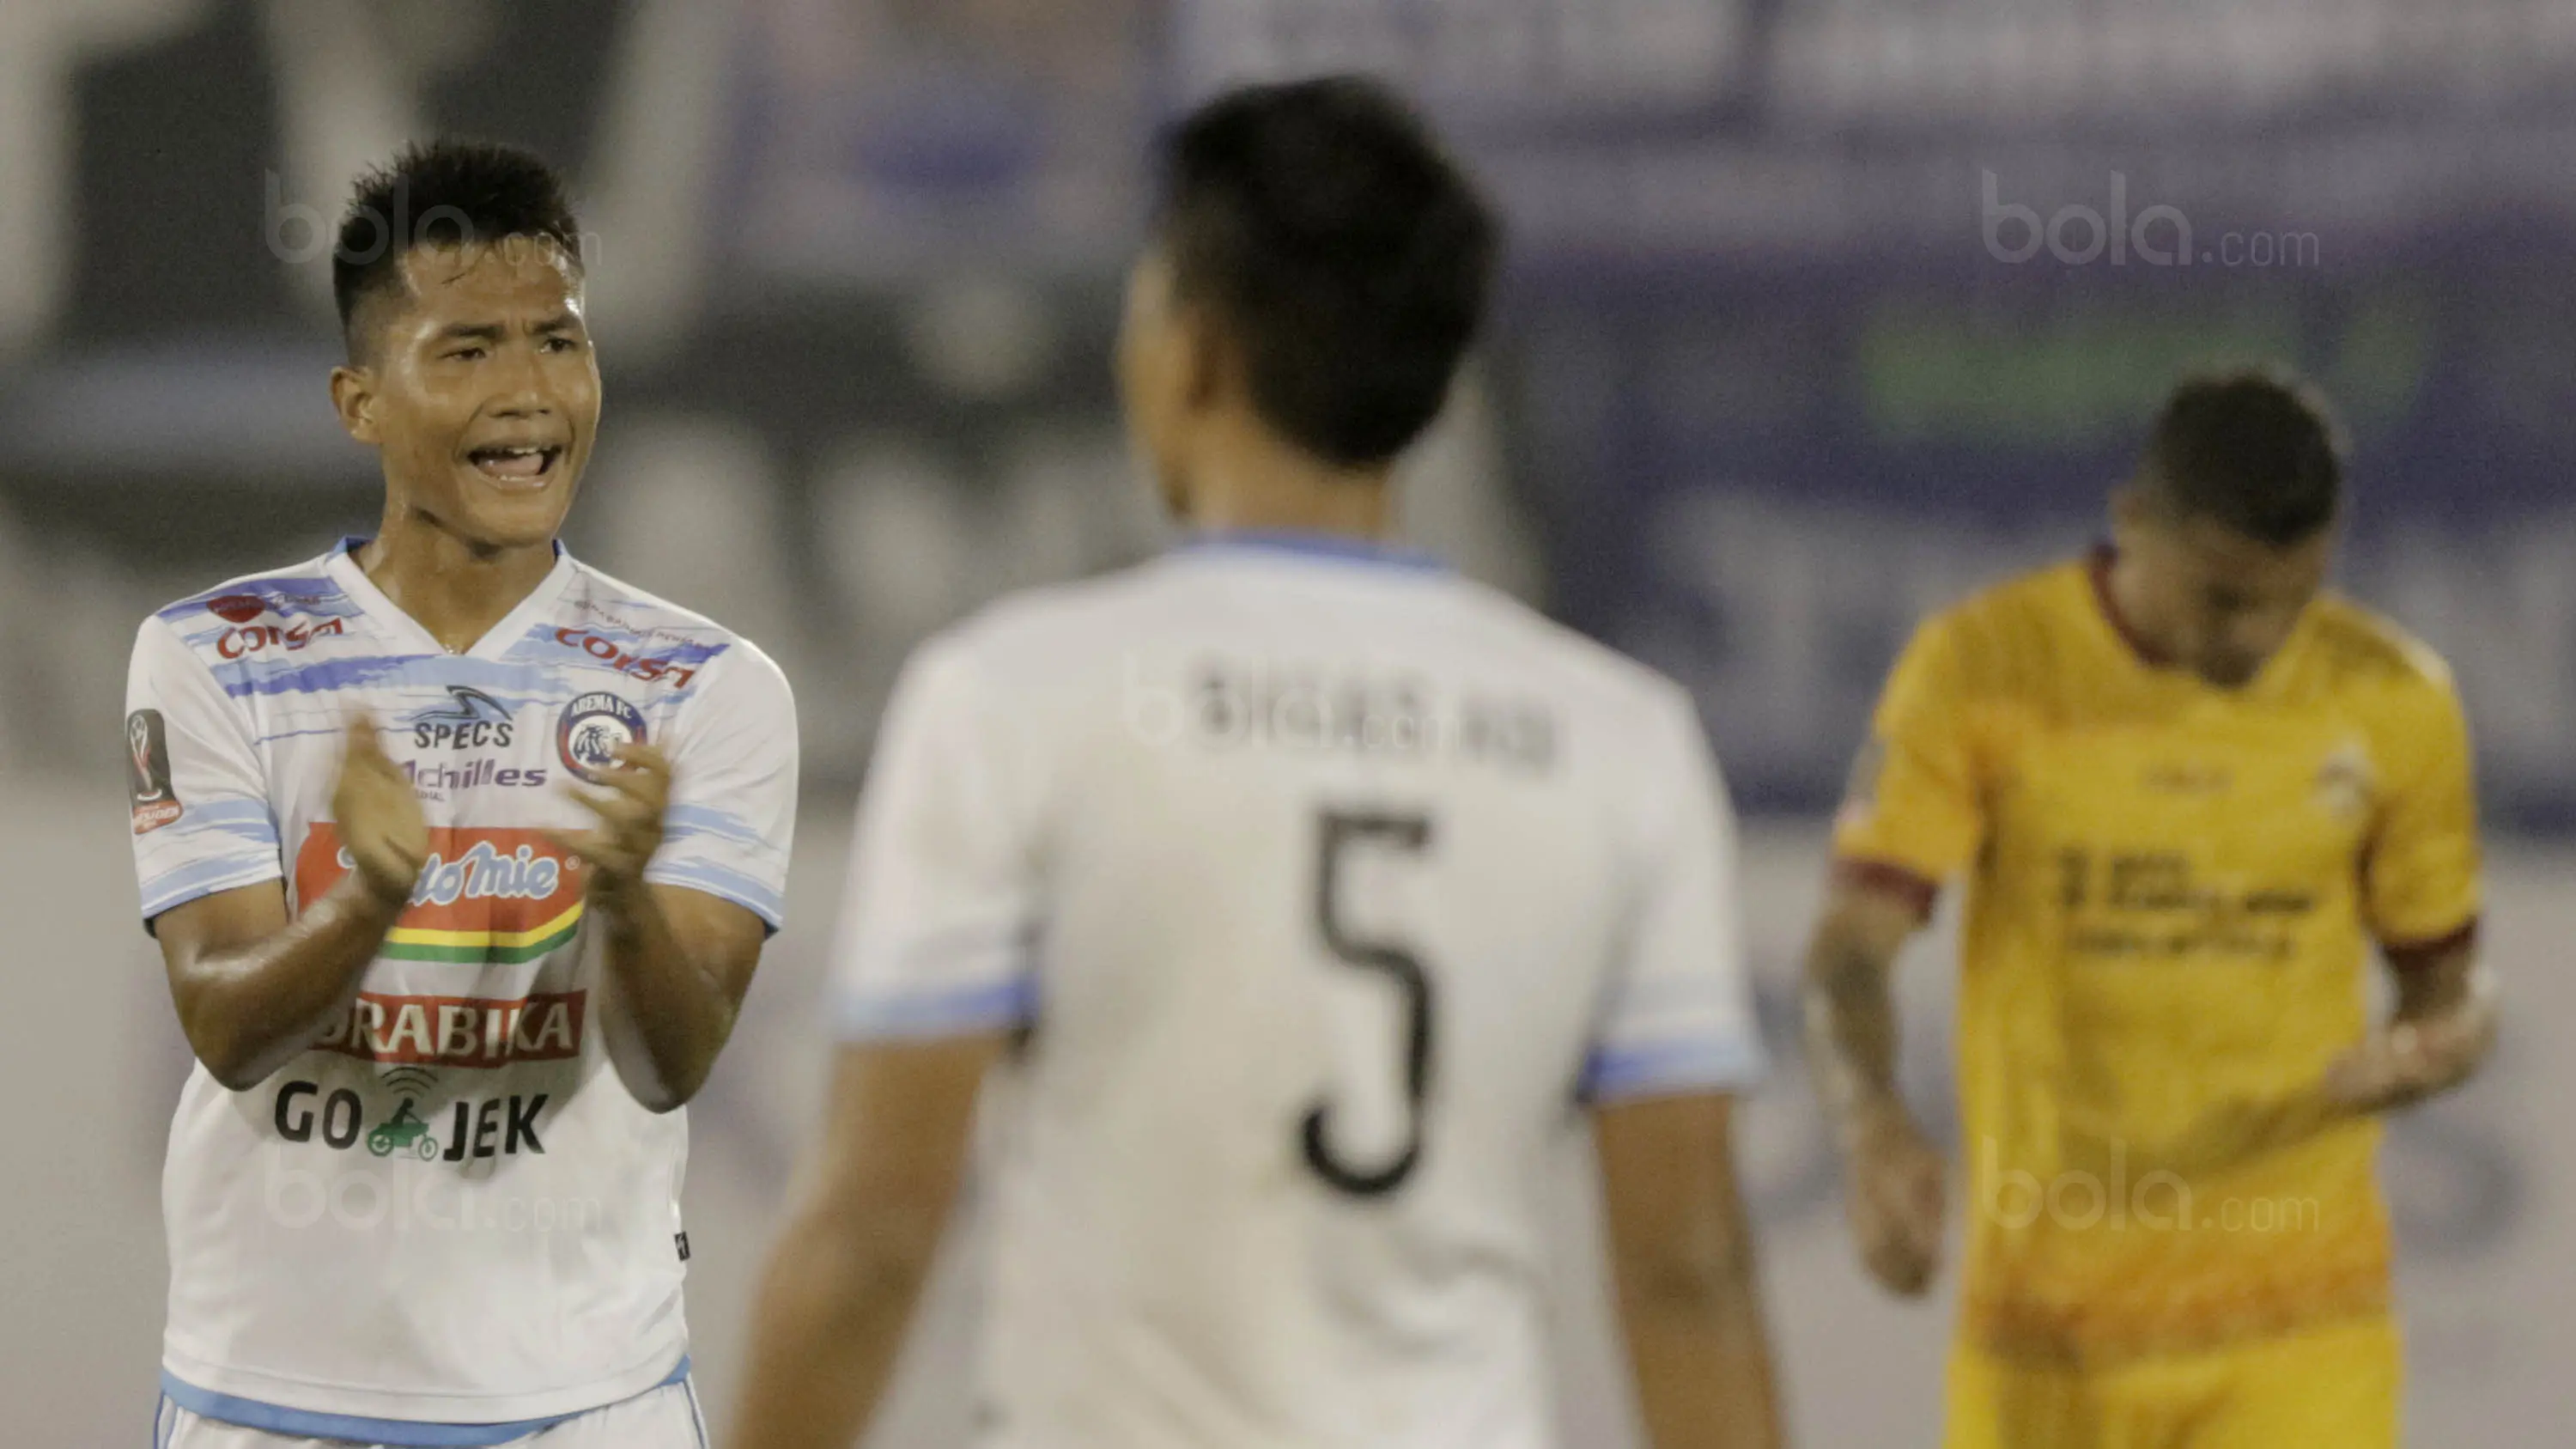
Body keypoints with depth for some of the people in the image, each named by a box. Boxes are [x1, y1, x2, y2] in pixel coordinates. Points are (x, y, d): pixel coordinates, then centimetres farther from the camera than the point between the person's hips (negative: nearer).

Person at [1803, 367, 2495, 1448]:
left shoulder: (2394, 703, 0)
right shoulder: (1982, 671, -5)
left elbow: (2448, 981, 11)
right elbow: (1851, 955, -11)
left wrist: (2440, 1044, -15)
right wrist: (1875, 1126, -34)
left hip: (2298, 1328, 0)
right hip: (2045, 1319, 1)